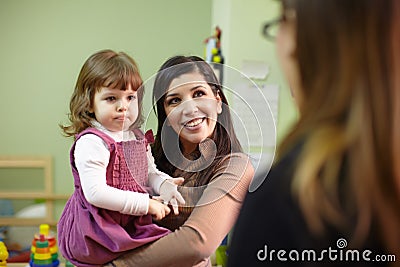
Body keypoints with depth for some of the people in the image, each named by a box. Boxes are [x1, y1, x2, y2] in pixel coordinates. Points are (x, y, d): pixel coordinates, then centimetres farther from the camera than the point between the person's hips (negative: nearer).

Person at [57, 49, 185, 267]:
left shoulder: (137, 138, 9)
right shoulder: (91, 143, -17)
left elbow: (150, 173, 17)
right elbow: (96, 193, -25)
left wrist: (164, 184, -7)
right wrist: (146, 204, -22)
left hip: (131, 224, 9)